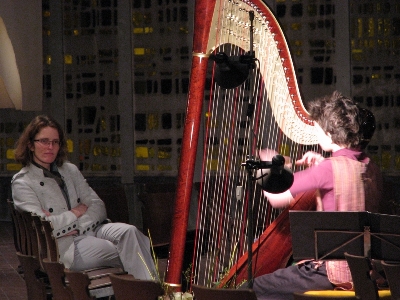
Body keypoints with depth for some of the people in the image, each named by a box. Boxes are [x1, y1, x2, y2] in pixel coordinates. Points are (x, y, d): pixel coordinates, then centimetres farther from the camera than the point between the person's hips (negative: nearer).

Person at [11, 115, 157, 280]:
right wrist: (76, 212, -4)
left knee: (128, 231, -29)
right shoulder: (22, 183, 1)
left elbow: (98, 206, 9)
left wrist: (71, 227, -9)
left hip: (91, 230, 5)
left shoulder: (70, 170, 19)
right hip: (65, 247, -5)